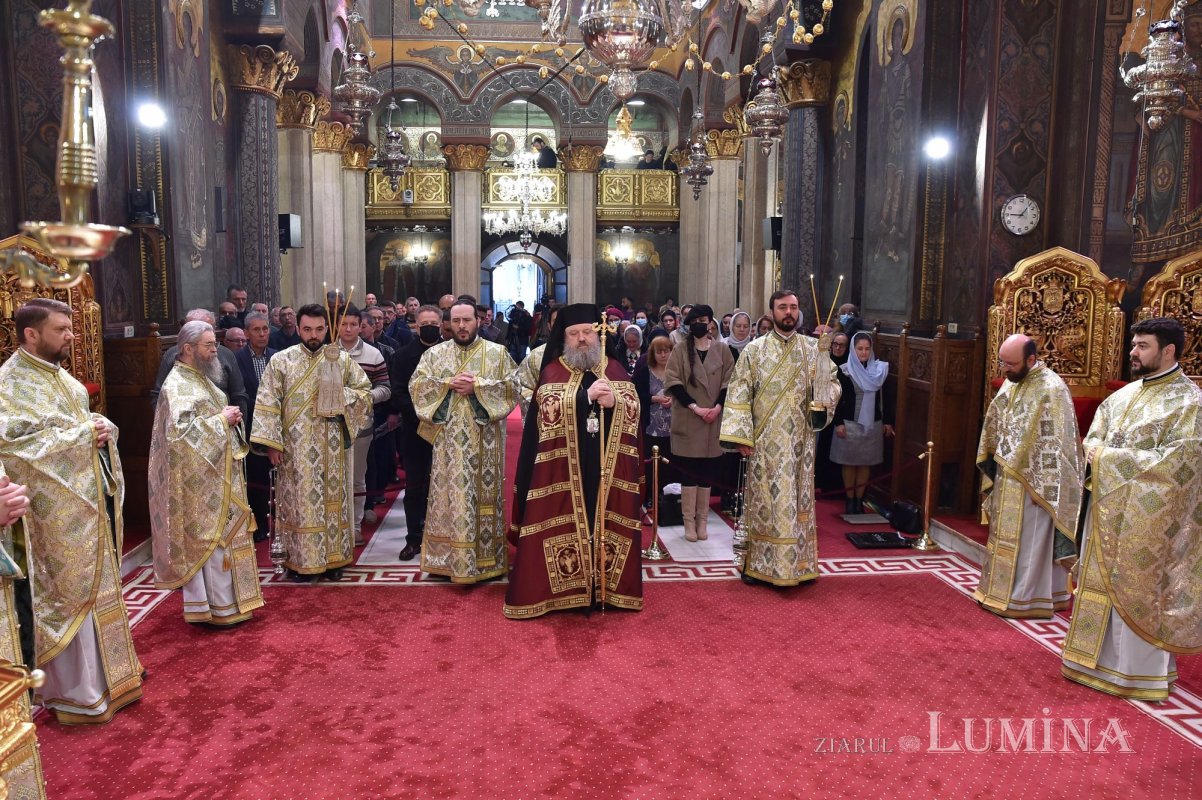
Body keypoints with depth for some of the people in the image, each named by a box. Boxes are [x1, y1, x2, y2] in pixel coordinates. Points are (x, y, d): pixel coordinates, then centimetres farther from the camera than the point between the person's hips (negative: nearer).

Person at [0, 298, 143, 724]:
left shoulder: (61, 377, 13)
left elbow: (89, 422, 18)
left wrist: (101, 428, -5)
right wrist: (80, 436, -21)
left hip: (89, 502, 9)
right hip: (58, 511, -9)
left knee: (97, 589, 16)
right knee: (70, 595, 0)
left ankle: (104, 677, 30)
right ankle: (74, 694, 14)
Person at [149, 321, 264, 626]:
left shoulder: (202, 379, 14)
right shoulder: (177, 385, -17)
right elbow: (181, 430, -27)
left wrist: (230, 417, 3)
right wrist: (221, 419, -20)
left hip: (218, 475, 10)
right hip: (200, 479, -10)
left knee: (219, 537, 15)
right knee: (211, 538, -2)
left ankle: (221, 600, 26)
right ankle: (221, 607, 8)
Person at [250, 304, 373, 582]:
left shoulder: (341, 359, 3)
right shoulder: (281, 360, -1)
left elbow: (365, 391, 7)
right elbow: (268, 403, -2)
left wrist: (340, 394, -13)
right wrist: (271, 443, -8)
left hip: (331, 447, 1)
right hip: (295, 447, -1)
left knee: (331, 498, 7)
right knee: (300, 499, 4)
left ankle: (332, 557, 18)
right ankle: (301, 559, 15)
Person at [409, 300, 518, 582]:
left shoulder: (498, 353, 4)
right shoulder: (435, 353, 10)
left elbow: (511, 387, -6)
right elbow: (416, 384, 1)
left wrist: (476, 386, -15)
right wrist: (449, 384, -12)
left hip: (484, 441, -2)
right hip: (448, 440, 2)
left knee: (483, 494, 2)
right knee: (450, 494, 4)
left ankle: (485, 559, 10)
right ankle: (448, 558, 13)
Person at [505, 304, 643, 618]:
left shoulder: (614, 369, 12)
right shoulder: (552, 371, 4)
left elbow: (633, 408, 0)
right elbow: (549, 409, -14)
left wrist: (614, 401, -21)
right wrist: (587, 395, -23)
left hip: (606, 466, 2)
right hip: (564, 468, -2)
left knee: (604, 523, 5)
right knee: (564, 525, -1)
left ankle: (603, 586, 16)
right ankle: (562, 589, 8)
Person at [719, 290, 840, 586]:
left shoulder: (813, 348, 5)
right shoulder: (754, 350, 0)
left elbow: (832, 387, 2)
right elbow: (739, 395, -2)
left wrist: (824, 356, -18)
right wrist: (741, 436, -9)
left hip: (799, 442, 2)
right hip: (764, 442, -1)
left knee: (796, 500, 7)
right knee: (762, 500, 5)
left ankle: (798, 562, 18)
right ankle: (757, 563, 16)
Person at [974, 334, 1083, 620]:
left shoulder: (1051, 389, -20)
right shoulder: (1011, 383, 6)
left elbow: (1056, 444, -21)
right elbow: (995, 427, 16)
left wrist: (1040, 487, -21)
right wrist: (993, 470, 14)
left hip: (1032, 482, -8)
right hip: (1007, 480, 8)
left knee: (1027, 541, 2)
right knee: (1006, 537, 16)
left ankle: (1023, 599, 13)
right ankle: (1002, 591, 27)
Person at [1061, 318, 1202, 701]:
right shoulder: (1123, 395, 10)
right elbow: (1093, 438, 12)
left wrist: (1111, 458, -18)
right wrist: (1097, 453, -10)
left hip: (1148, 517, -7)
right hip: (1109, 509, 7)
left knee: (1138, 593, 2)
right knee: (1103, 584, 14)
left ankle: (1138, 671, 16)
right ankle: (1101, 658, 27)